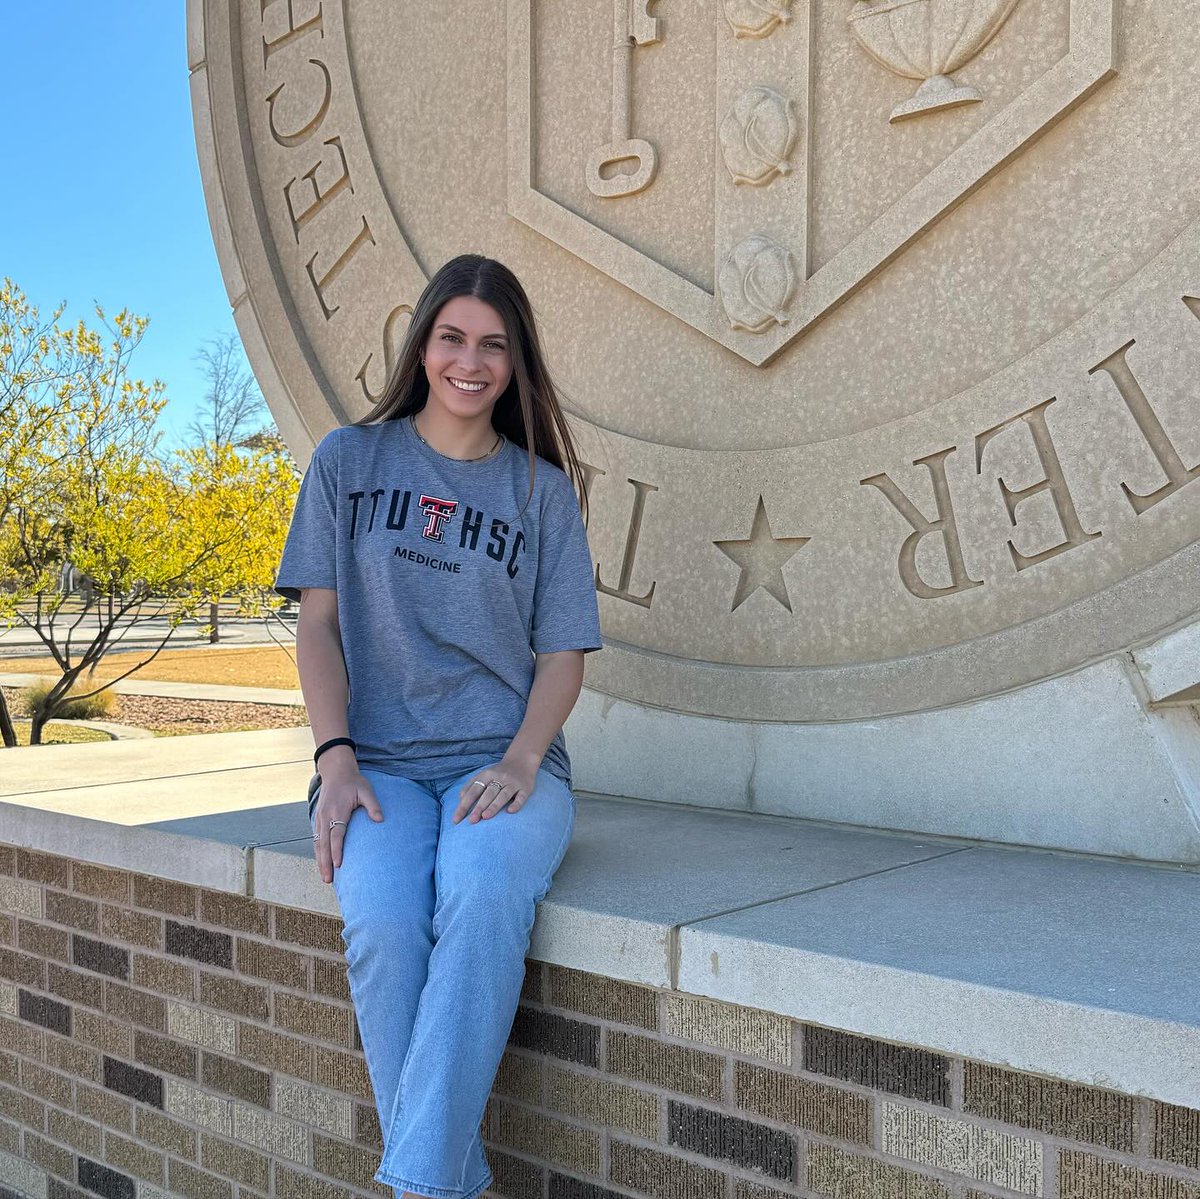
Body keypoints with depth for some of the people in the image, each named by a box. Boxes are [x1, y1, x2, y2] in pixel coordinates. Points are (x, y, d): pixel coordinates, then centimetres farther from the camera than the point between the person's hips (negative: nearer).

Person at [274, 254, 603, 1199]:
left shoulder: (542, 488, 11)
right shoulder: (351, 460, 11)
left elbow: (564, 653, 7)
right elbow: (318, 622, 7)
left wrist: (519, 762, -11)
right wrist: (336, 760, -8)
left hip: (505, 761, 0)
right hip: (381, 762, 0)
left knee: (485, 895, -34)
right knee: (383, 922, -30)